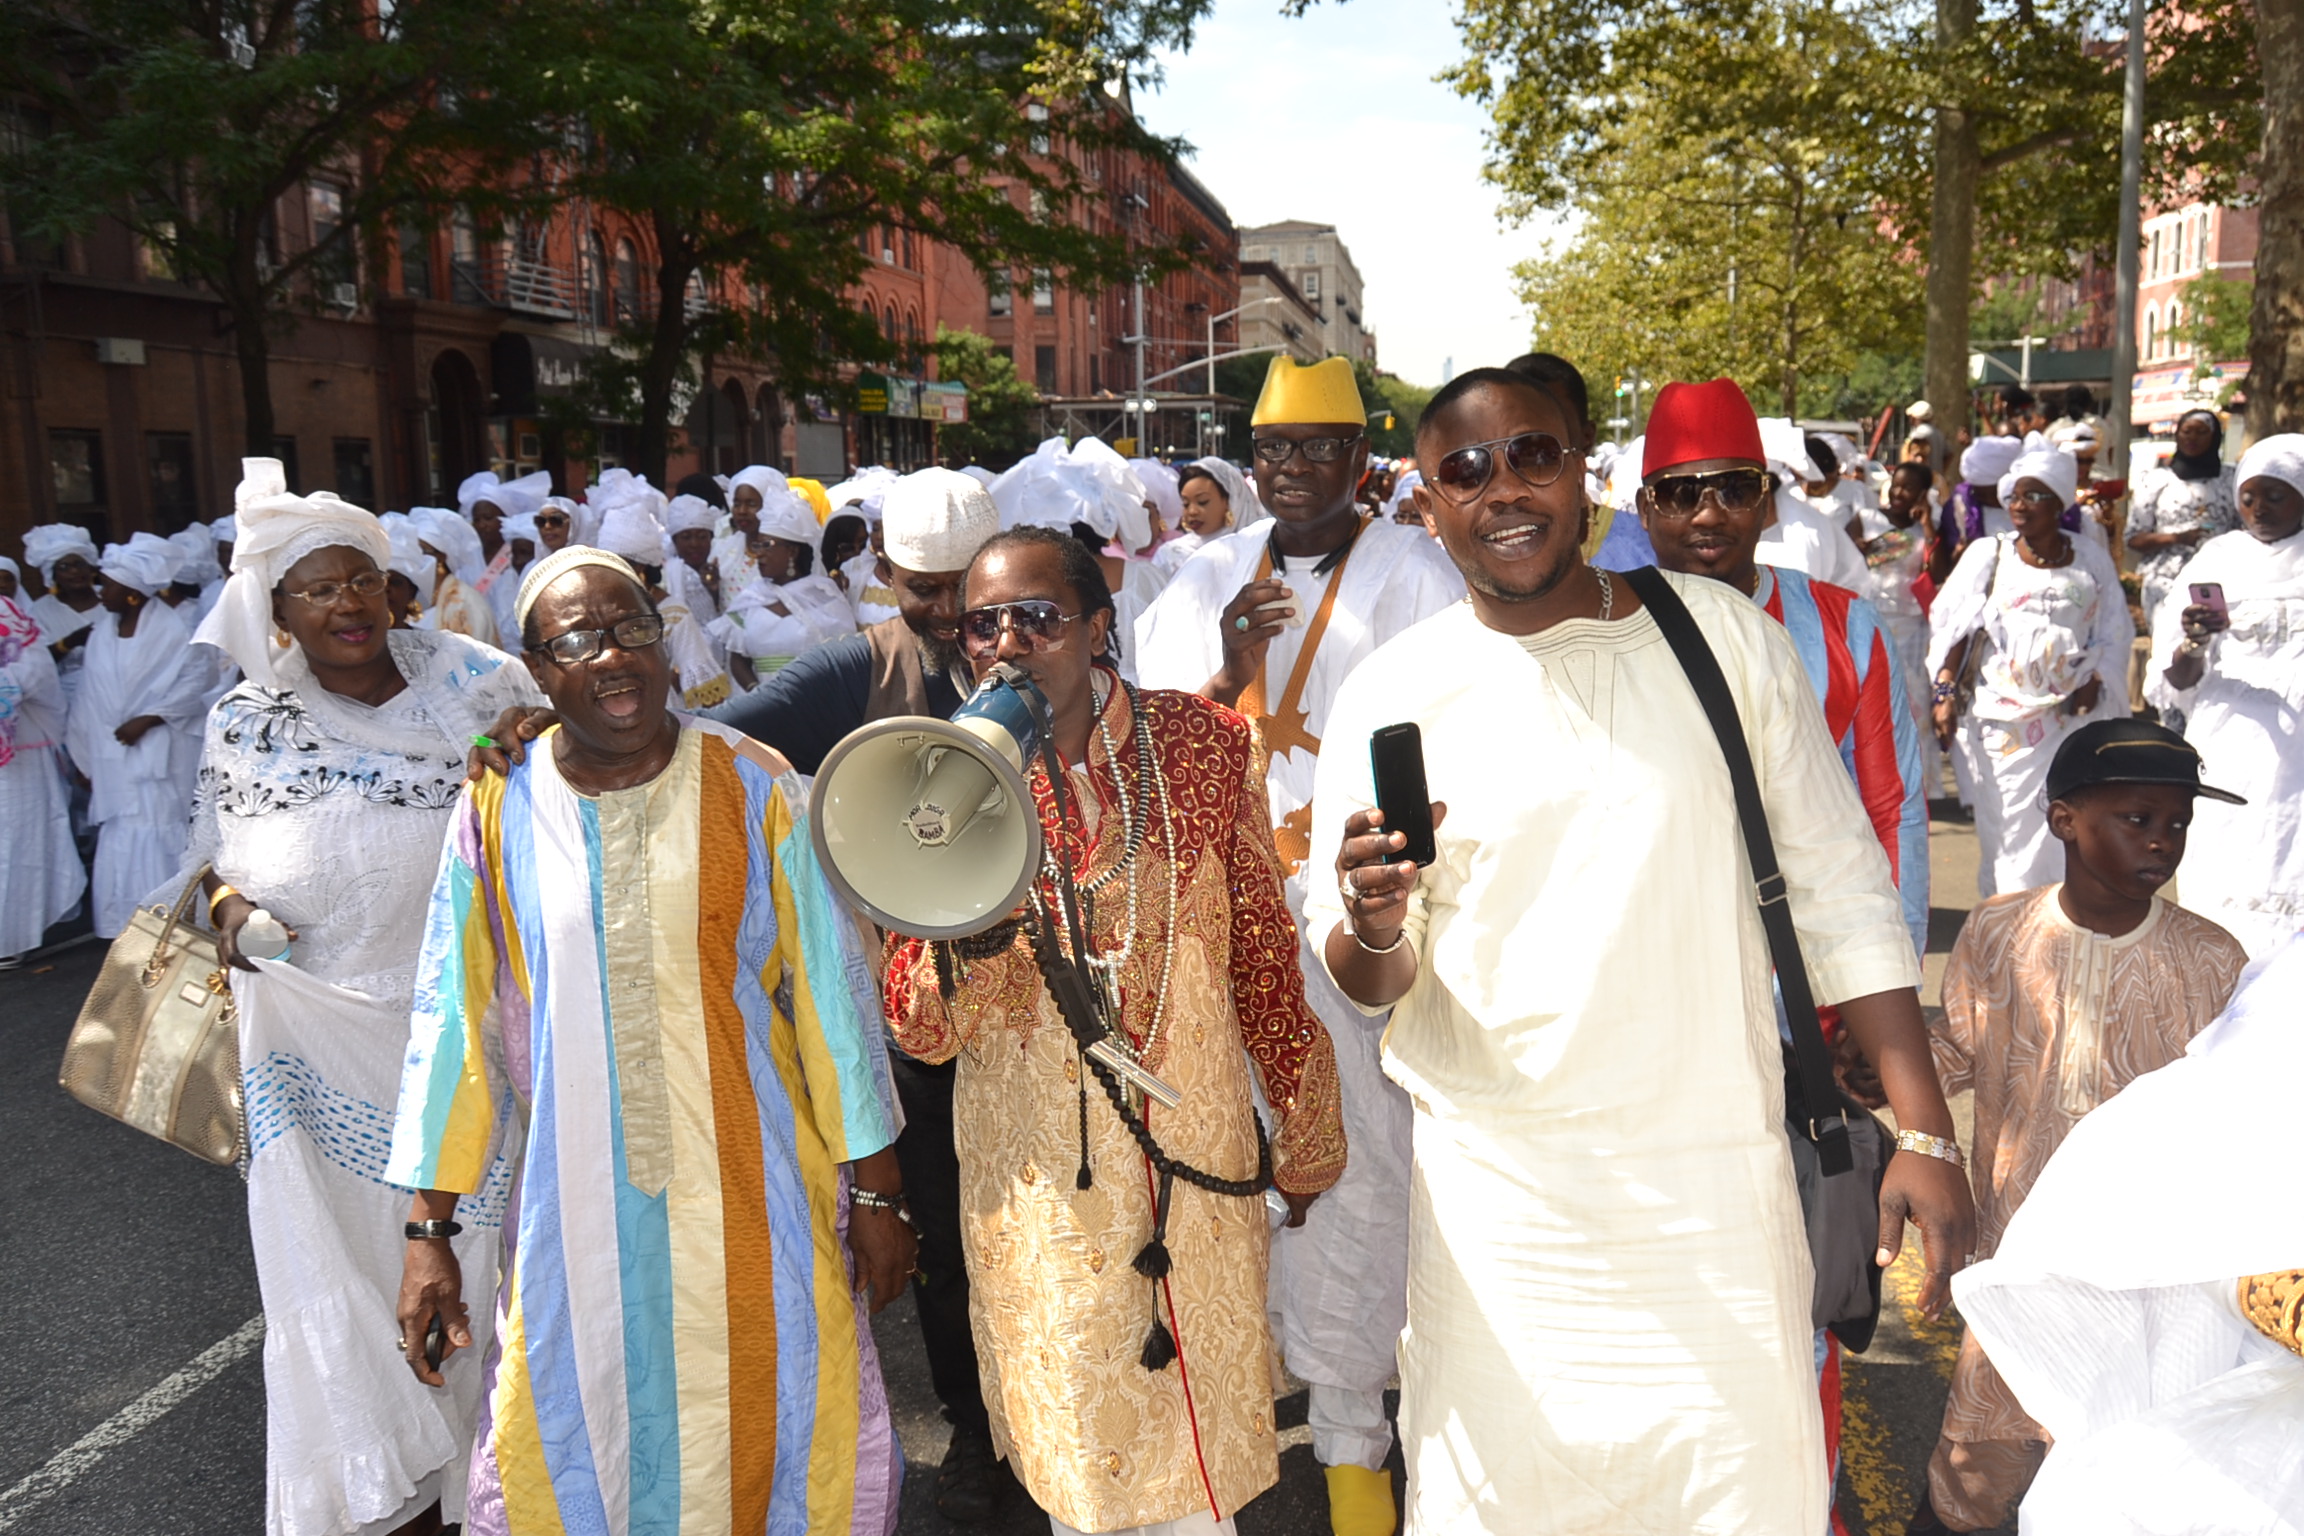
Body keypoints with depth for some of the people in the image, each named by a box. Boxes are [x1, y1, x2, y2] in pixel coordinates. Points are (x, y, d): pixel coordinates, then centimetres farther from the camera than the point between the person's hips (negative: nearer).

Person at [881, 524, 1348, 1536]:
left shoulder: (1203, 742, -7)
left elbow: (1264, 948, 3)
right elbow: (917, 1030, -7)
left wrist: (1307, 1135, 10)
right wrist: (973, 931, -27)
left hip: (1196, 1154, 0)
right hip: (1036, 1173, 0)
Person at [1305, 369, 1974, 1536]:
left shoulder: (1726, 637, 0)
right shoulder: (1391, 695, -3)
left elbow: (1837, 886, 3)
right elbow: (1362, 979, 0)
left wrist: (1925, 1134, -2)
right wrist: (1372, 924, -24)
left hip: (1716, 1178, 1)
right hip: (1496, 1199, 0)